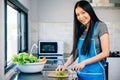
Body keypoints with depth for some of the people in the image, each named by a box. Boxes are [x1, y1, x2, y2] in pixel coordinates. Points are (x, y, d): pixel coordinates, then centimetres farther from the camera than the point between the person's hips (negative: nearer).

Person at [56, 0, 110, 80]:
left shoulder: (100, 26, -8)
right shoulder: (80, 30, 7)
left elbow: (105, 53, -13)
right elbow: (75, 52, 10)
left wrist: (84, 62, -16)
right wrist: (65, 65, -2)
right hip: (81, 73, 5)